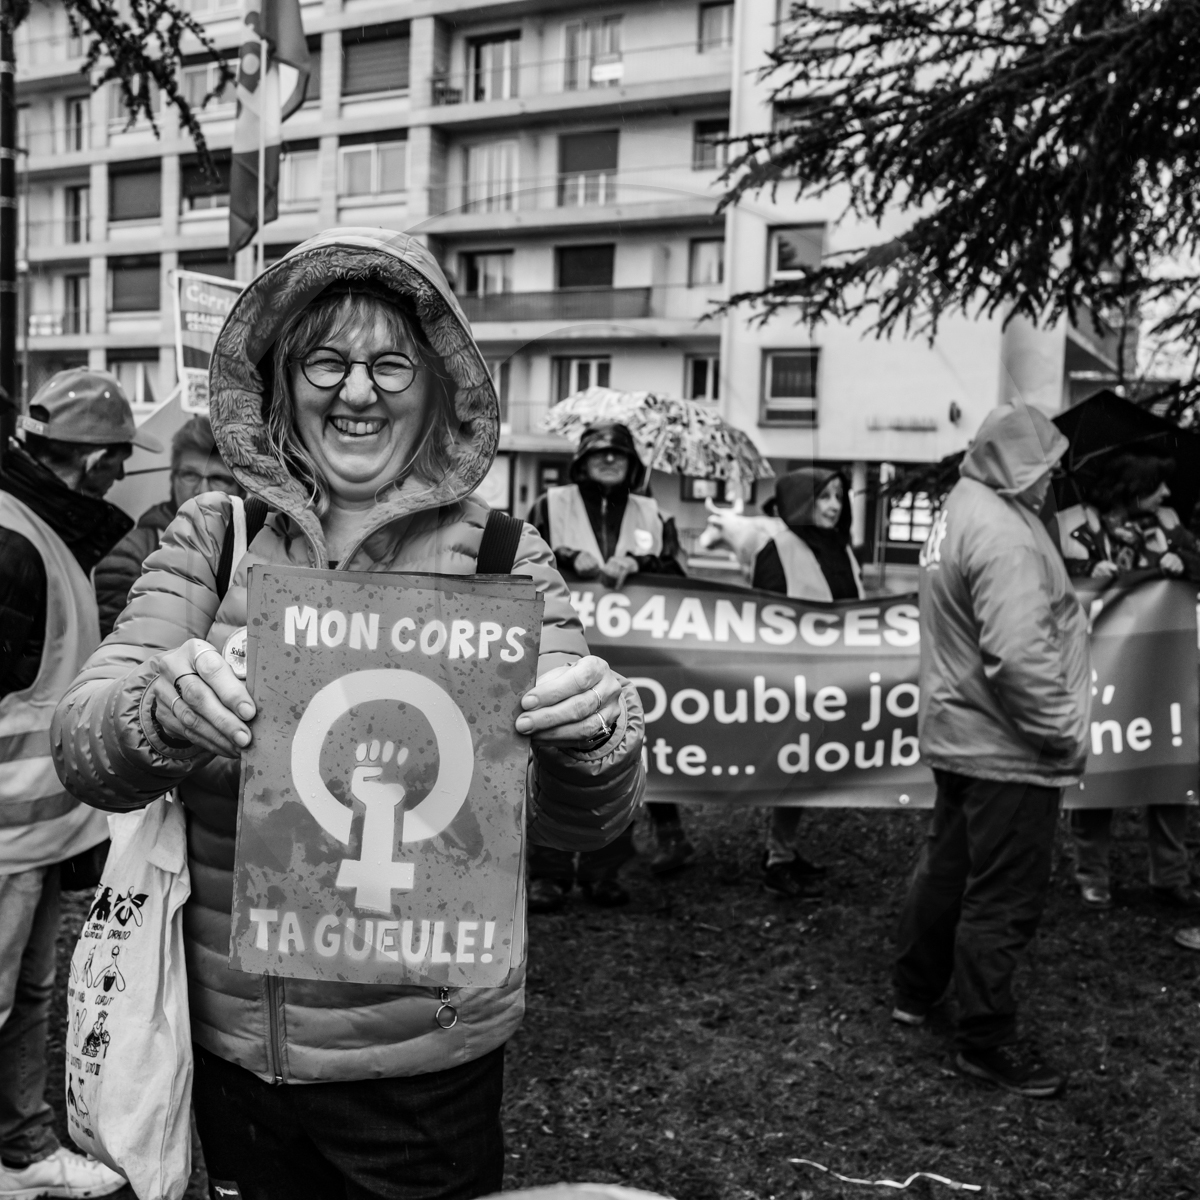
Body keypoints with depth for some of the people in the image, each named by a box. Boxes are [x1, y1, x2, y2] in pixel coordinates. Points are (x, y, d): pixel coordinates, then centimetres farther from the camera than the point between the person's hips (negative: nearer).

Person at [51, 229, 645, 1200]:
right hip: (229, 1043, 2)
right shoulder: (212, 538, -3)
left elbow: (580, 822, -9)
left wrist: (591, 743, -31)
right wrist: (161, 715, -32)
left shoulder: (500, 555, -7)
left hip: (425, 1063, -1)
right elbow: (81, 746, -10)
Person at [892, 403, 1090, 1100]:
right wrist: (1064, 733, -18)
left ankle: (917, 992, 38)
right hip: (1007, 751, -10)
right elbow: (1020, 658, -30)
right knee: (1007, 898, 3)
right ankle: (987, 1041, 16)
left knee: (949, 867, 22)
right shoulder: (1005, 537, -24)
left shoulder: (963, 509, 8)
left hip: (960, 733, 10)